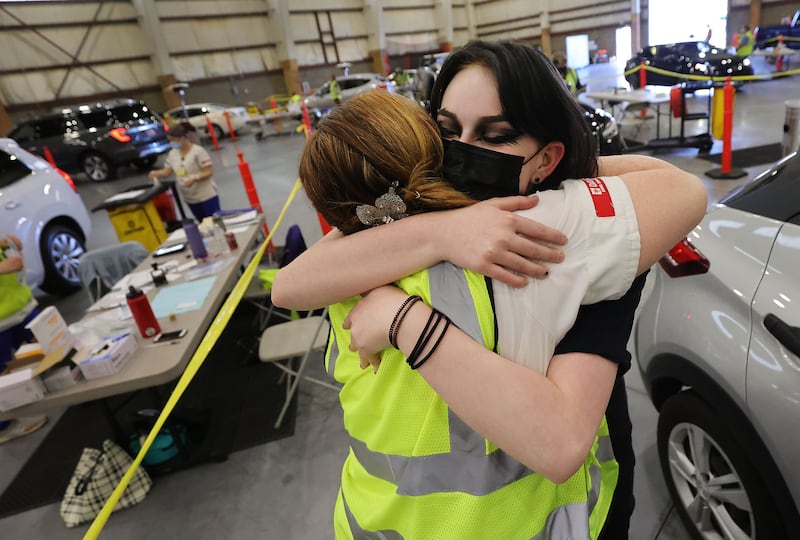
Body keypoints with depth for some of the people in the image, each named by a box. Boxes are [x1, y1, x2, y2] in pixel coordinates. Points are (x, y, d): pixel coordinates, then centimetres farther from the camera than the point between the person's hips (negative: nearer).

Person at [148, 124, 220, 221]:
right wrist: (155, 173, -7)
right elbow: (167, 171, 12)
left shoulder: (198, 151, -13)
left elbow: (209, 171, -14)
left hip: (207, 196, -6)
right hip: (190, 198, 6)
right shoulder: (172, 153, 7)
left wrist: (194, 178, -28)